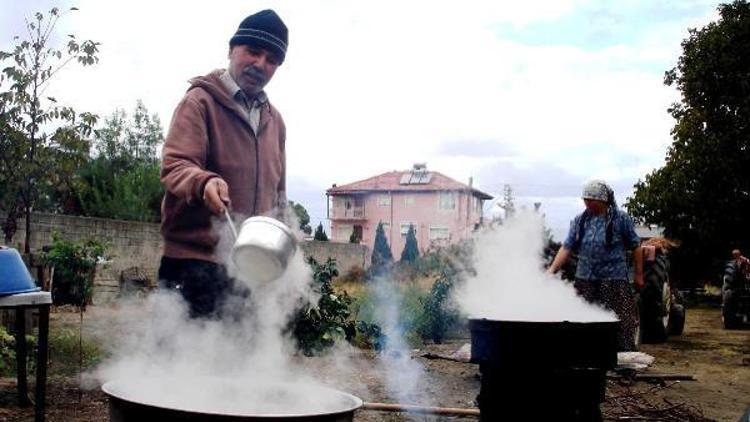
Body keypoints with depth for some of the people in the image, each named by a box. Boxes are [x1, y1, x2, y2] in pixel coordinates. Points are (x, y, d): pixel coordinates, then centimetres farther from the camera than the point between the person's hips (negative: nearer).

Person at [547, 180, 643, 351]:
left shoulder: (620, 218, -2)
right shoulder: (580, 220, 7)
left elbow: (635, 246, 4)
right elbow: (567, 247, 4)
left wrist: (639, 274, 4)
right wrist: (552, 269, -8)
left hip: (614, 281, -4)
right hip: (585, 281, 4)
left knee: (618, 324, -5)